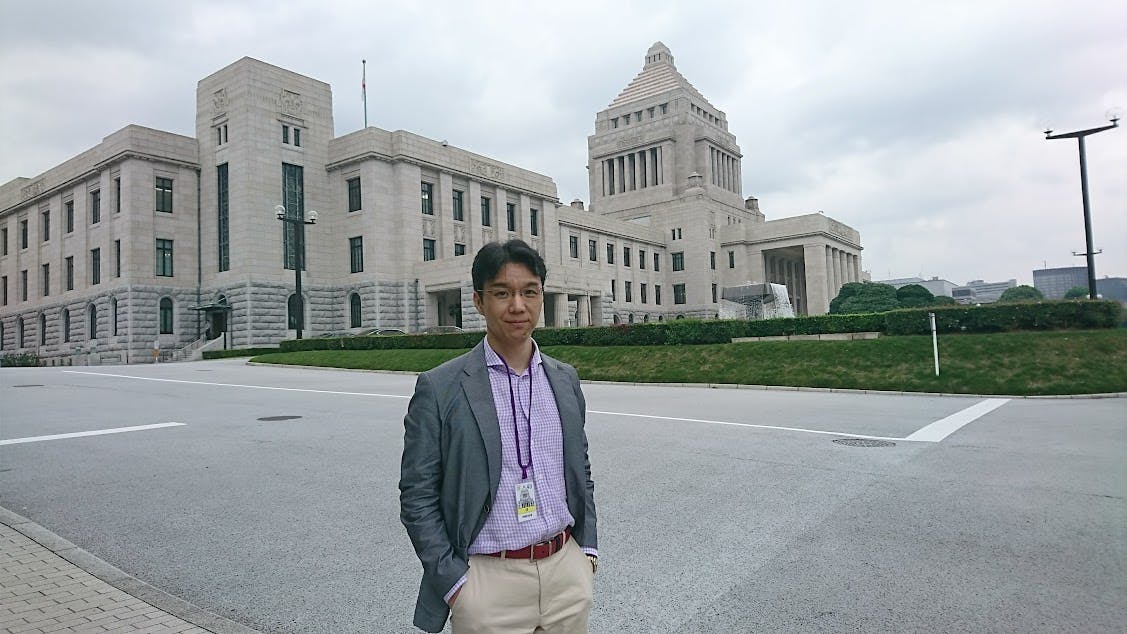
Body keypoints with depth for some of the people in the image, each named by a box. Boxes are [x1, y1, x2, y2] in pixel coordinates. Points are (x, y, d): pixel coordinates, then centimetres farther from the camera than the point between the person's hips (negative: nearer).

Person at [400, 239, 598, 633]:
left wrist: (588, 548, 7)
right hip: (489, 579, -3)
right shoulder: (439, 389, -9)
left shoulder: (566, 379, 5)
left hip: (567, 571, 4)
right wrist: (453, 582, -10)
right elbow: (417, 497, -7)